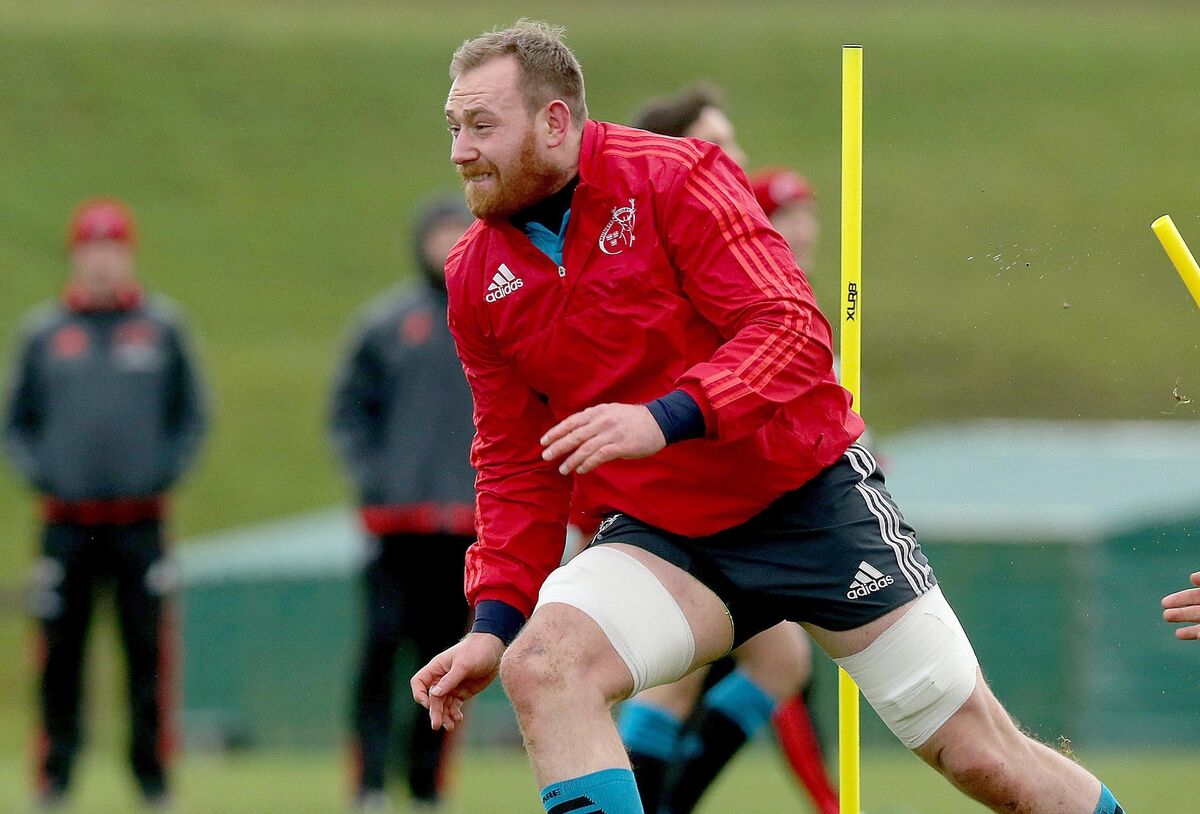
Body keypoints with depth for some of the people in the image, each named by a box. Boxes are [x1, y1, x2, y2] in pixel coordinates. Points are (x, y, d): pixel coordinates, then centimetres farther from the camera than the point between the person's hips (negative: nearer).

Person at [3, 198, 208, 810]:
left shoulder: (163, 328, 8)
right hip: (67, 523, 1)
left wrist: (165, 469, -2)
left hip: (141, 523, 0)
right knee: (60, 651, -2)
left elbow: (190, 416, 13)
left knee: (147, 649, -4)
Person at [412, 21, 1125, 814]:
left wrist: (665, 419, -35)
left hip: (807, 499, -4)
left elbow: (791, 331, -19)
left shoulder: (674, 179, -11)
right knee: (540, 664, -27)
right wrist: (496, 620, -2)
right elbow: (517, 464, 10)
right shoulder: (476, 277, 3)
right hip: (659, 538, 4)